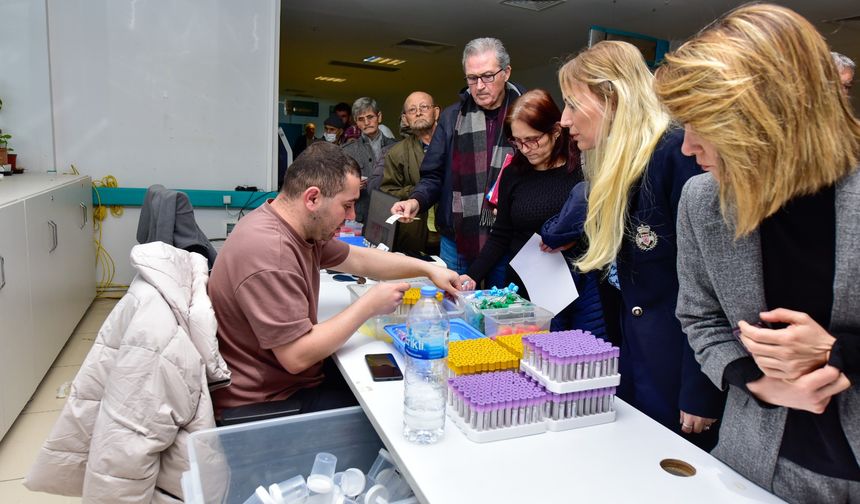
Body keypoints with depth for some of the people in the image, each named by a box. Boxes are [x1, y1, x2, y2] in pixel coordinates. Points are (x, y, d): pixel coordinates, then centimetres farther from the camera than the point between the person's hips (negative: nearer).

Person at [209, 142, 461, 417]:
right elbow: (296, 357, -29)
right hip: (265, 404, -9)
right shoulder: (269, 253, -30)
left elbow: (359, 259, 13)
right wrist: (369, 305, -21)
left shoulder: (304, 227, 1)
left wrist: (428, 268, 8)